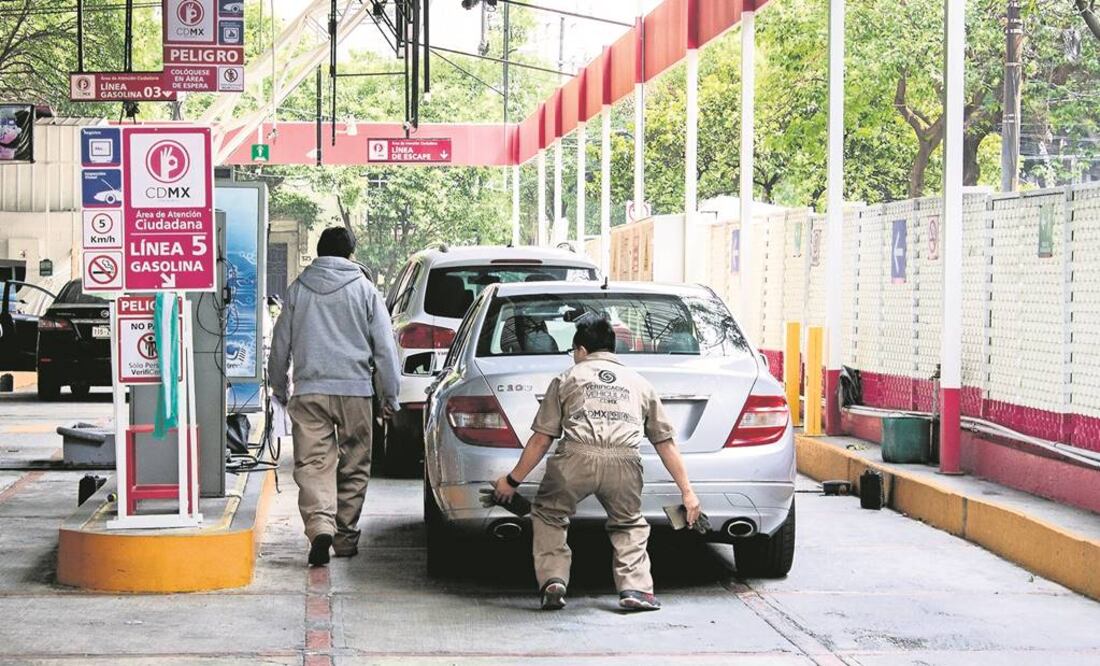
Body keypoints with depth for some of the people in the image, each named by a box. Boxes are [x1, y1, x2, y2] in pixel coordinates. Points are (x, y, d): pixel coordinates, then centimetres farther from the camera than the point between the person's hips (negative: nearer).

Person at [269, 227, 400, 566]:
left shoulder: (298, 290, 8)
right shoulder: (364, 290, 4)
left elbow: (280, 344, 13)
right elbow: (385, 347, 3)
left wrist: (279, 388, 26)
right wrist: (390, 395, 10)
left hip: (309, 392, 0)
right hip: (355, 390, 0)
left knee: (313, 465, -4)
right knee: (353, 468, 11)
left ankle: (320, 526, -25)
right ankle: (345, 537, 17)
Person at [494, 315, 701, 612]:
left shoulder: (567, 379, 23)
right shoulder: (639, 383, 29)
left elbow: (541, 439, 18)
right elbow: (665, 443, 27)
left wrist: (513, 480, 27)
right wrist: (687, 491, 30)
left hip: (576, 457, -1)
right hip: (624, 463, 2)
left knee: (548, 516, 23)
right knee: (629, 525, 25)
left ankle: (552, 580, 8)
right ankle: (634, 588, 8)